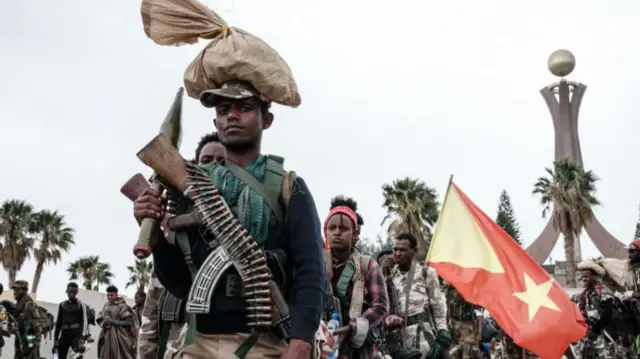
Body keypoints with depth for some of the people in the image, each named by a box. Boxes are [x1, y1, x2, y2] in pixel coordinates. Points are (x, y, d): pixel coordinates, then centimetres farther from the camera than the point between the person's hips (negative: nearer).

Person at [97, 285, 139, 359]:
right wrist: (104, 323, -7)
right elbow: (99, 320, 15)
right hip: (106, 336, 5)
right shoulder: (105, 307, 12)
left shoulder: (122, 306, -4)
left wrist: (114, 322, -16)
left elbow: (129, 321, -9)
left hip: (119, 336, -5)